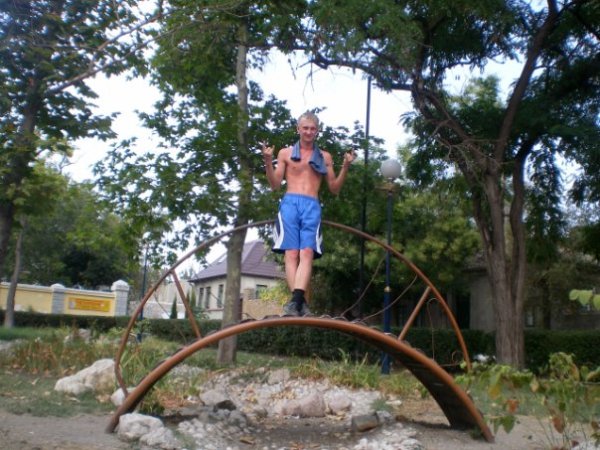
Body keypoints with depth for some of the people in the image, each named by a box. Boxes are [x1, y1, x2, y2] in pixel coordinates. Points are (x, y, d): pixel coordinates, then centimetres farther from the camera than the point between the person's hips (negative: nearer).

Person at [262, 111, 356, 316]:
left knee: (307, 253, -17)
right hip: (290, 203, 0)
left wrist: (345, 167, 3)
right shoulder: (285, 153, 16)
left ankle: (296, 300, -28)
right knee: (291, 253, -13)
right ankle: (299, 301, -18)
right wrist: (268, 161, -3)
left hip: (312, 207, 1)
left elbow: (334, 189, 17)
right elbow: (275, 185, 11)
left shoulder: (324, 157, 19)